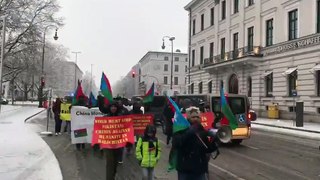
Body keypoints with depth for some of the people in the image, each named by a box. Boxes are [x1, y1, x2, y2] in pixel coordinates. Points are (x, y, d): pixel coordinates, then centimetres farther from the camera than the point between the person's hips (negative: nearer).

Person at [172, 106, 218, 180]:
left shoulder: (203, 131, 5)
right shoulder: (181, 130, -4)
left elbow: (208, 149, 7)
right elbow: (175, 144, -21)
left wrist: (215, 143, -15)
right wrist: (190, 132, -25)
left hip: (200, 169, 3)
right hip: (185, 169, -3)